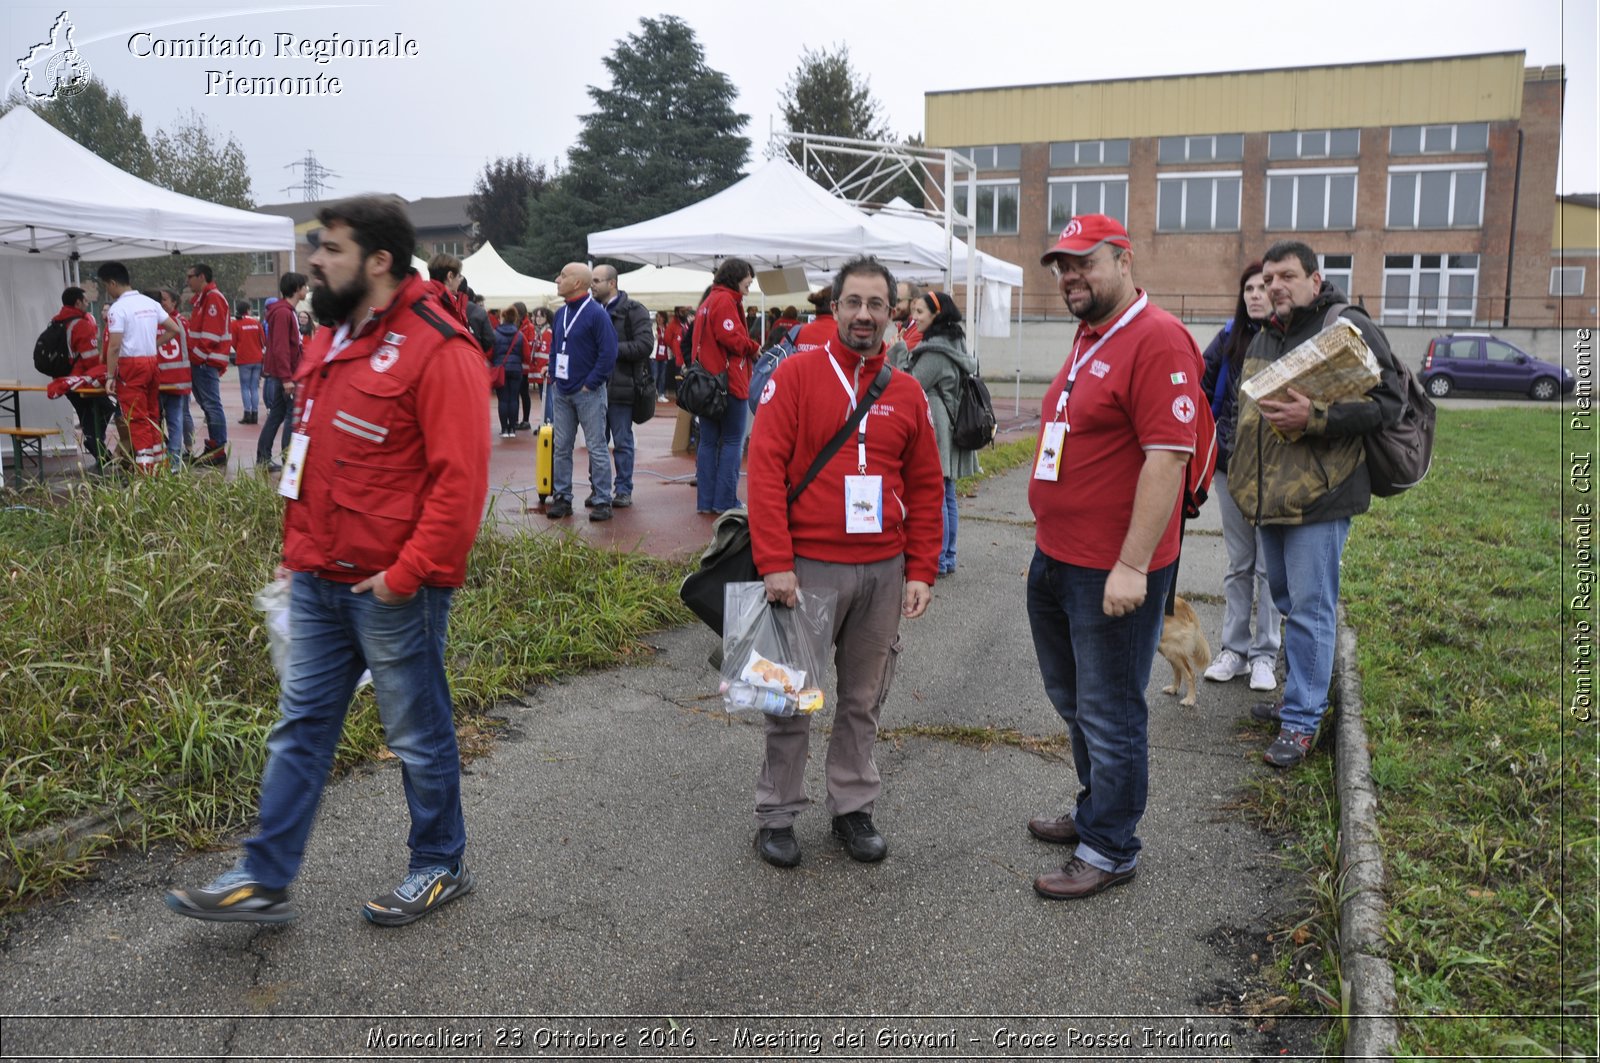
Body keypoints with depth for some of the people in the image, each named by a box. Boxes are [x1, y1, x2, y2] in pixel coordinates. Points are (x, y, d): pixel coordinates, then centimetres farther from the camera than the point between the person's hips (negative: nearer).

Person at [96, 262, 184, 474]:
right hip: (151, 363, 7)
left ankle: (145, 471, -9)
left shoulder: (117, 308, -11)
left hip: (131, 365, -7)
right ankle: (159, 467, 17)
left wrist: (109, 377, -11)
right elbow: (175, 330, 14)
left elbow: (114, 346, -16)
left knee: (137, 419, -5)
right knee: (153, 416, 13)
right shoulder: (150, 303, 10)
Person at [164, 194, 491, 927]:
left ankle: (440, 867, 27)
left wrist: (410, 572, -21)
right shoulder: (331, 338, 12)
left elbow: (460, 476, -21)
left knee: (418, 735, 8)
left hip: (393, 590, -8)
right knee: (299, 728, 14)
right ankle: (264, 880, 25)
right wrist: (297, 547, 16)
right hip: (317, 582, 8)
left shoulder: (436, 349, -16)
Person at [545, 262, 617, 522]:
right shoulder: (560, 314, 11)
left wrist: (590, 384, -15)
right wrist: (554, 376, 10)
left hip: (588, 393, -7)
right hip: (561, 393, 7)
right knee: (561, 447, 9)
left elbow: (608, 353, -16)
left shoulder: (596, 314, -12)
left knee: (597, 448, -1)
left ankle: (602, 501, 4)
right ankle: (561, 498, 17)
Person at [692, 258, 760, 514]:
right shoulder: (726, 301, -11)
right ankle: (725, 500, 0)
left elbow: (700, 342, 15)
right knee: (733, 442, 0)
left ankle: (705, 501, 12)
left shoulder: (706, 302, 18)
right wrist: (754, 348, -4)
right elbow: (733, 339, -21)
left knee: (708, 441, 10)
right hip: (729, 382, -9)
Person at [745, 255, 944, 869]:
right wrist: (775, 564, -16)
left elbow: (925, 489, 10)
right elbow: (765, 470, -9)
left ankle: (853, 808, 28)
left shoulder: (907, 392, 8)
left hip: (885, 573, 3)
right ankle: (776, 814, 21)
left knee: (864, 700, 13)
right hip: (809, 567, -3)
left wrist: (921, 572, 3)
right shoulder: (796, 374, -3)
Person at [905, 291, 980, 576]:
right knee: (946, 497, 13)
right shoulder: (954, 345, 14)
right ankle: (947, 559, 19)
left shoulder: (935, 352, -17)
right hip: (948, 433, 10)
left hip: (933, 434, -10)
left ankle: (937, 561, 1)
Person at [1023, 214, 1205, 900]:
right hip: (1054, 561, 10)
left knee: (1108, 715, 4)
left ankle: (1111, 850, 20)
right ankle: (1095, 813, 40)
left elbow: (1168, 457, -23)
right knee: (1073, 702, 22)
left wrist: (1132, 566, -25)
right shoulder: (1088, 337, 14)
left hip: (1112, 574, -10)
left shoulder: (1157, 341, -17)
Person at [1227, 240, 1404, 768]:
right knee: (1287, 601, 17)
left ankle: (1302, 720, 5)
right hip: (1269, 496, 8)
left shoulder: (1349, 327, -9)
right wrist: (1243, 476, 21)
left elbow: (1388, 402, -15)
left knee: (1309, 609, -4)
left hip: (1319, 496, -8)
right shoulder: (1263, 338, 16)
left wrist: (1314, 417, -26)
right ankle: (1300, 698, 30)